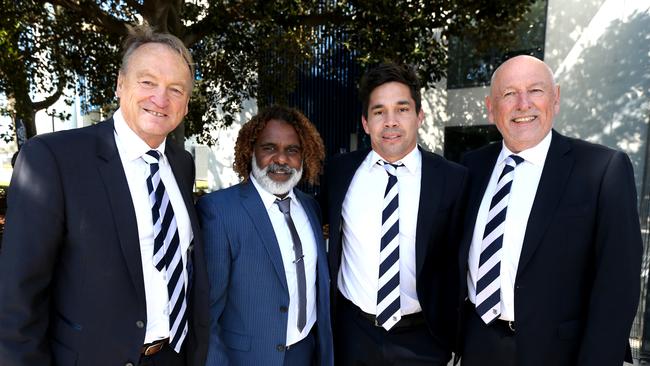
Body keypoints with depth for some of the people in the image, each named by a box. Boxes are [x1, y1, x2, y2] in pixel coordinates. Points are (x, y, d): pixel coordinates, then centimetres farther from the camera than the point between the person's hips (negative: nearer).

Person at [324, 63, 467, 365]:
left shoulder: (453, 179, -11)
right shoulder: (339, 171, -4)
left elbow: (457, 263, -3)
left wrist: (452, 334, -2)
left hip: (422, 339, -1)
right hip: (352, 332, 2)